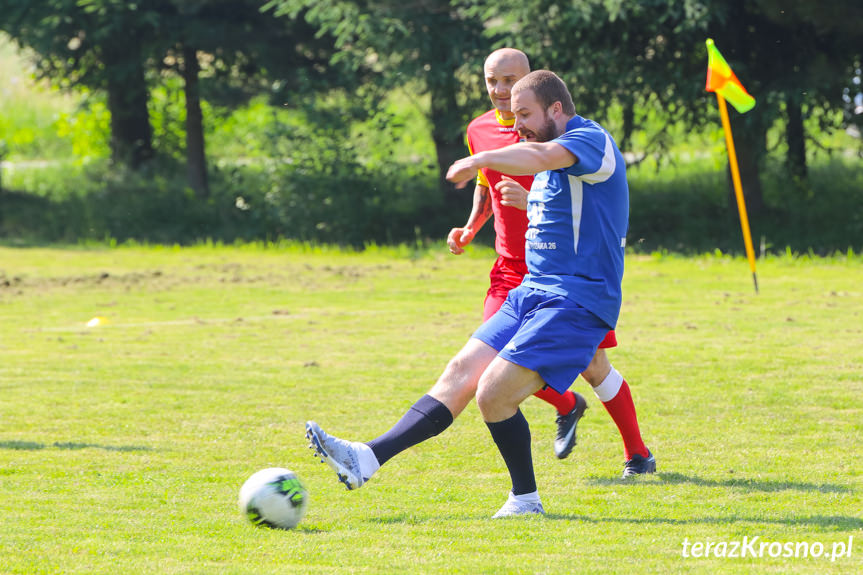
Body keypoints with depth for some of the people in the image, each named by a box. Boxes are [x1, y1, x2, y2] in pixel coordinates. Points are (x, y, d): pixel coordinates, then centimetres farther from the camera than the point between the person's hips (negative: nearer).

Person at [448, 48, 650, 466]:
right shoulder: (479, 131, 5)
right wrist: (470, 229, 7)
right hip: (511, 270, 5)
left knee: (593, 367, -2)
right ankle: (567, 406, 17)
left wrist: (532, 201, -34)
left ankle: (637, 454, 17)